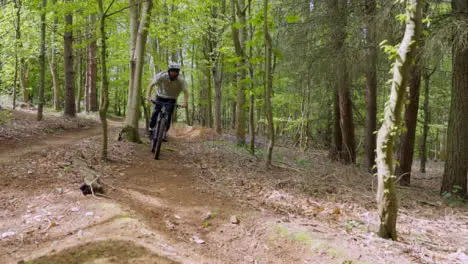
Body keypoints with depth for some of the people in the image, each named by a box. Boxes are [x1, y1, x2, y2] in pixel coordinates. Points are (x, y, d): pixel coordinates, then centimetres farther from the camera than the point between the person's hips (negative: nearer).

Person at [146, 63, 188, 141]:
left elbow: (185, 91, -24)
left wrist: (185, 102, -41)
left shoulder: (181, 80, -24)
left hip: (171, 99, 0)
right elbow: (151, 85, -25)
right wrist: (148, 96, -38)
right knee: (155, 112, -11)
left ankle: (165, 133, 1)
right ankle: (151, 129, 8)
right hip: (160, 96, 0)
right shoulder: (161, 76, -25)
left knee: (168, 115, -12)